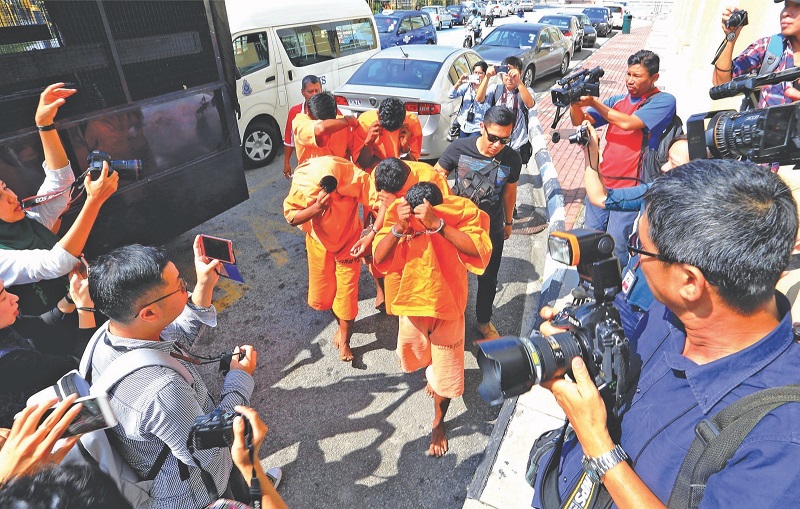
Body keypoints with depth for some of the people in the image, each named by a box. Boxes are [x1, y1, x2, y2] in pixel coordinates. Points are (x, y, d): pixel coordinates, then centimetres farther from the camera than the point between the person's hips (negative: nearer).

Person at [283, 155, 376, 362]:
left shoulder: (355, 178, -31)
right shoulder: (302, 182, -26)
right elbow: (290, 217, -19)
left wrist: (370, 236, -43)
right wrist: (315, 208, -38)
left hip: (348, 243, -2)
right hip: (320, 244, 2)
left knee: (347, 294, 1)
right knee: (320, 297, 11)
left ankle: (344, 340, 28)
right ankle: (340, 323, 47)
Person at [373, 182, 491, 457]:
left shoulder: (461, 212, -24)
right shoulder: (400, 214, -19)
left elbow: (478, 250, -41)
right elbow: (379, 259, -27)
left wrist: (437, 224, -46)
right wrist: (399, 227, -42)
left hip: (447, 306, -2)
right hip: (413, 302, 3)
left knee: (445, 372, 10)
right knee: (416, 352, 29)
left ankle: (438, 424, 38)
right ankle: (430, 372, 66)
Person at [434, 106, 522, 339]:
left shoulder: (512, 160, -13)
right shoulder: (459, 148, -20)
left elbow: (509, 192, 4)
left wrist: (508, 222, 16)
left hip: (492, 230, 2)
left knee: (488, 280, 18)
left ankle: (484, 321, 44)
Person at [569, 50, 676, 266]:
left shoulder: (664, 101, -2)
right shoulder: (618, 100, 15)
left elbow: (628, 123, -16)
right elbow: (580, 122, 9)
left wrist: (594, 102, -13)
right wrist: (575, 103, -12)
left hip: (630, 186, -5)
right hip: (602, 181, 6)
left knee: (615, 245, -7)